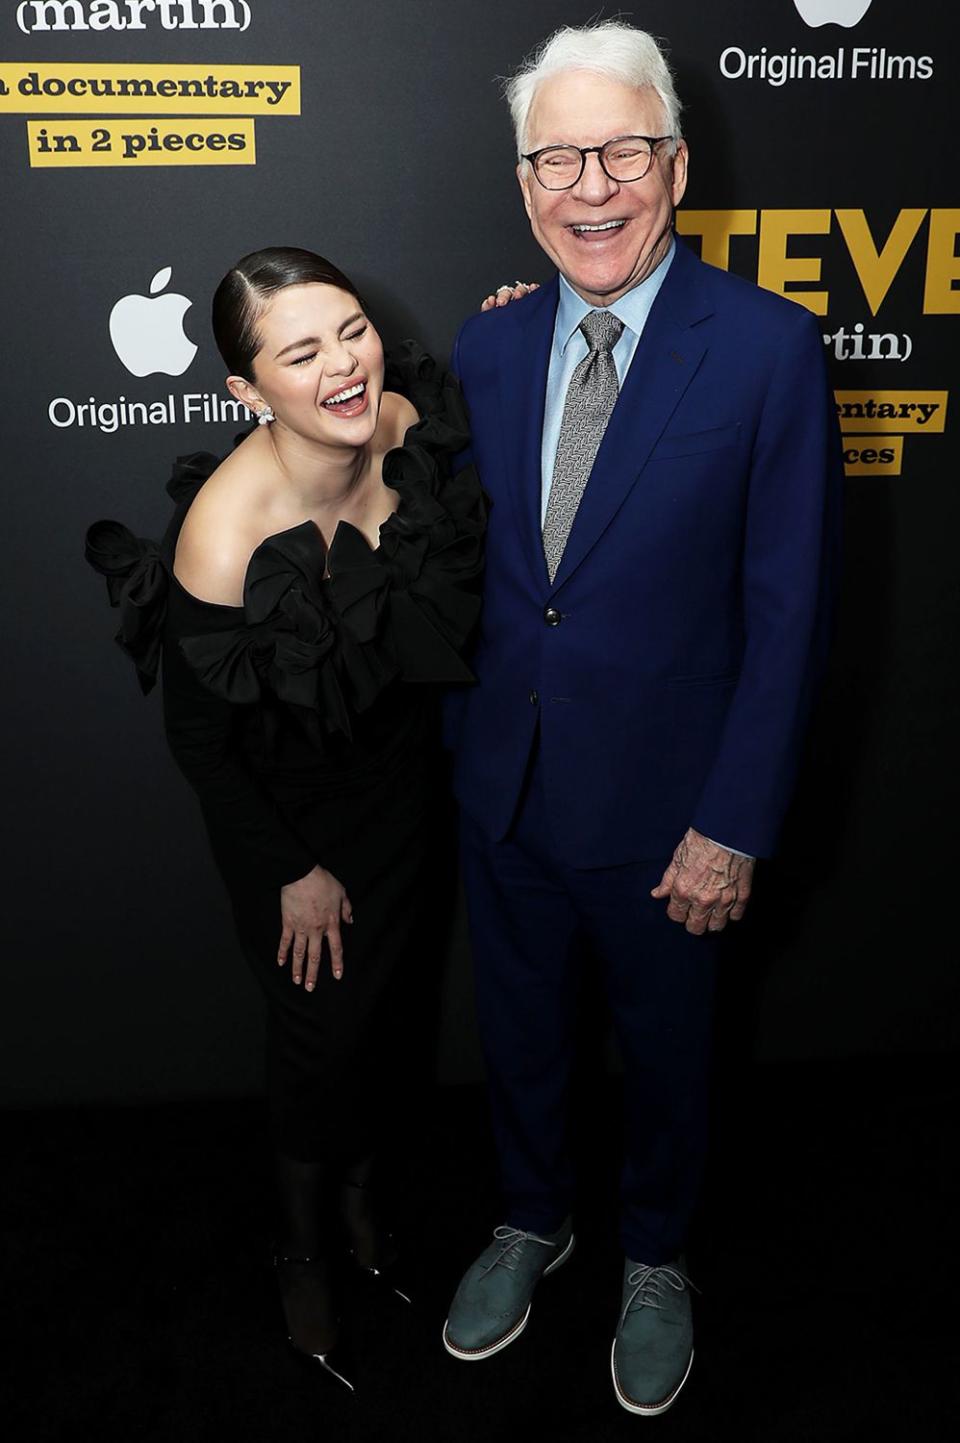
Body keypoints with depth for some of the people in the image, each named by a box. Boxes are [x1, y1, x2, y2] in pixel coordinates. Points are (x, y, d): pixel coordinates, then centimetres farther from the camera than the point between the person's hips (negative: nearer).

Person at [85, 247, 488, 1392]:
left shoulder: (416, 425, -20)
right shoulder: (225, 536, -34)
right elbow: (197, 738, -19)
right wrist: (293, 874, -8)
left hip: (400, 771, 5)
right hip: (284, 806, -4)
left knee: (385, 986, 21)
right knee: (321, 1015, 11)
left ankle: (359, 1187, 53)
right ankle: (304, 1243, 44)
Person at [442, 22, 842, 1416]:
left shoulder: (768, 345, -13)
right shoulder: (490, 342, 1)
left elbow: (788, 607, -13)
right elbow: (469, 564, 7)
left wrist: (736, 824, -14)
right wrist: (464, 743, 7)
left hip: (660, 803, -3)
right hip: (501, 782, 4)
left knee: (663, 1050, 19)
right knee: (518, 1030, 22)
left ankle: (654, 1261, 48)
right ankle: (531, 1222, 51)